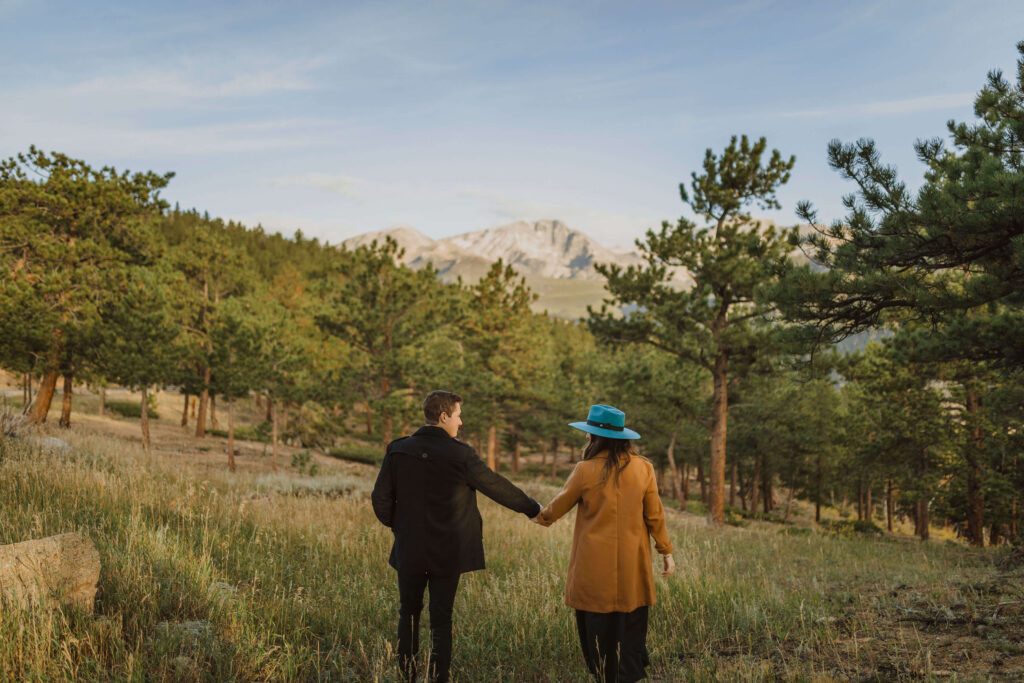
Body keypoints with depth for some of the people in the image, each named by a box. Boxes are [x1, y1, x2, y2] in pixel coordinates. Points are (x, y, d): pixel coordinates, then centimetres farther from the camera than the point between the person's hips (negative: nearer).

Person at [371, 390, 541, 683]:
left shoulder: (398, 451, -4)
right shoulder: (460, 454, -12)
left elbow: (380, 499, -1)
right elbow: (496, 486, -2)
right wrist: (532, 508, 12)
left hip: (409, 549, 2)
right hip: (447, 553, -2)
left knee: (408, 615, 18)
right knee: (441, 620, 9)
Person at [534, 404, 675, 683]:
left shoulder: (586, 471, -10)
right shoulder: (643, 468, -2)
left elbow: (559, 506, 4)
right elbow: (655, 516, 2)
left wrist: (540, 516, 24)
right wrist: (666, 551, 13)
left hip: (595, 570, -2)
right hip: (632, 567, 3)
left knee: (598, 627, 8)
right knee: (631, 627, 10)